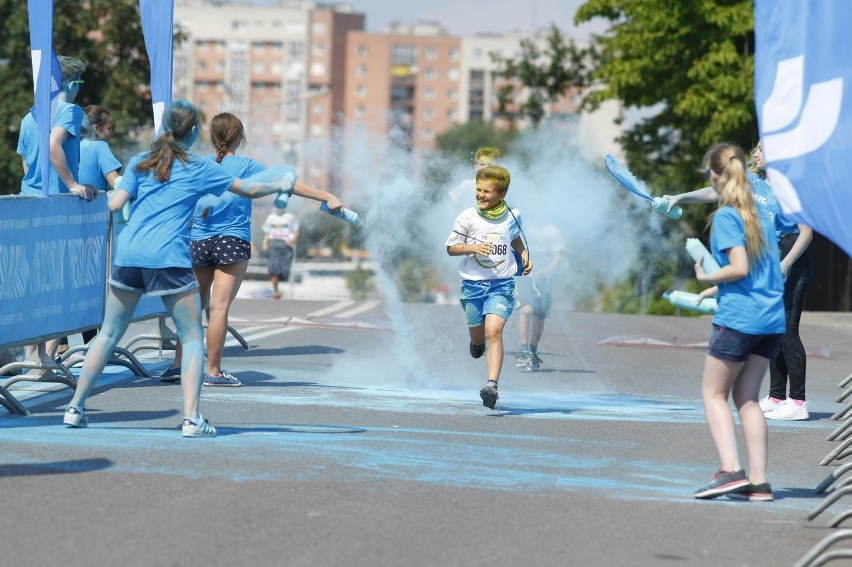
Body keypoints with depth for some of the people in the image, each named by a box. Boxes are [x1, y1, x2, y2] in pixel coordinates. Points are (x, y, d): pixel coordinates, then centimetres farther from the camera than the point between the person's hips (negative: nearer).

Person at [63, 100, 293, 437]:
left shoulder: (140, 163, 12)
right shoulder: (200, 169, 7)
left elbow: (114, 204, 3)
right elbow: (249, 190, 16)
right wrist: (280, 186, 34)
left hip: (128, 255, 4)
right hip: (169, 259, -3)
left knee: (109, 334, 14)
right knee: (192, 339, 4)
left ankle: (75, 408, 13)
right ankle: (191, 418, -9)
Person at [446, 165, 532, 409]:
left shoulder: (512, 216, 0)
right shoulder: (467, 218, -7)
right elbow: (451, 248, -2)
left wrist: (524, 255, 7)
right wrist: (473, 247, -19)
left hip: (502, 284, -1)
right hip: (473, 284, 1)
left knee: (494, 332, -19)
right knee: (478, 333, 15)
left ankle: (492, 384, -24)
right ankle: (477, 343, 54)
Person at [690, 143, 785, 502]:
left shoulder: (725, 217, -10)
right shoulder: (762, 214, 13)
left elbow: (740, 268, -19)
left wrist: (706, 278, -4)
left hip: (738, 317, -7)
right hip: (773, 319, 7)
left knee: (713, 393, 4)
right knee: (747, 396, 13)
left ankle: (731, 470, -12)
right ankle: (758, 481, 6)